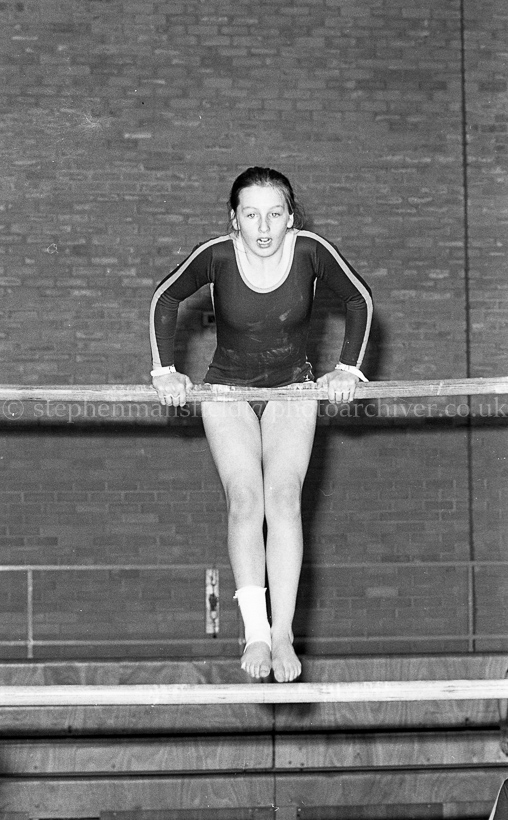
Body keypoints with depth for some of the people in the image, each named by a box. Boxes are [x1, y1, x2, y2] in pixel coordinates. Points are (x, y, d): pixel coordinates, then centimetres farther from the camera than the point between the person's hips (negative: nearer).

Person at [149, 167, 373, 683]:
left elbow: (359, 301, 0)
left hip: (292, 390, 0)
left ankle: (282, 635, -24)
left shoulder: (310, 251, -18)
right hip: (228, 390, 0)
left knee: (283, 496, -20)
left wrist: (347, 368, -4)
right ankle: (256, 630, -28)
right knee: (245, 499, -21)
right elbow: (165, 300, 1)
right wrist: (165, 370, -4)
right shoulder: (216, 256, -18)